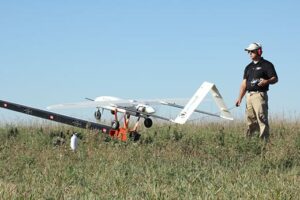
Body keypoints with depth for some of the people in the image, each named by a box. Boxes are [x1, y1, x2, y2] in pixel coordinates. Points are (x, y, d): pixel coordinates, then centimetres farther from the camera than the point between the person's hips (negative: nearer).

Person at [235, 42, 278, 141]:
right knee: (250, 120, 8)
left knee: (262, 119, -12)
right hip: (249, 95, 7)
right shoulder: (249, 67, 20)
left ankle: (265, 140, -14)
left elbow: (275, 78, -4)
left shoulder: (266, 65, 0)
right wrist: (239, 98, 10)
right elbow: (244, 84, 18)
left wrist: (267, 81, -26)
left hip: (260, 95, -7)